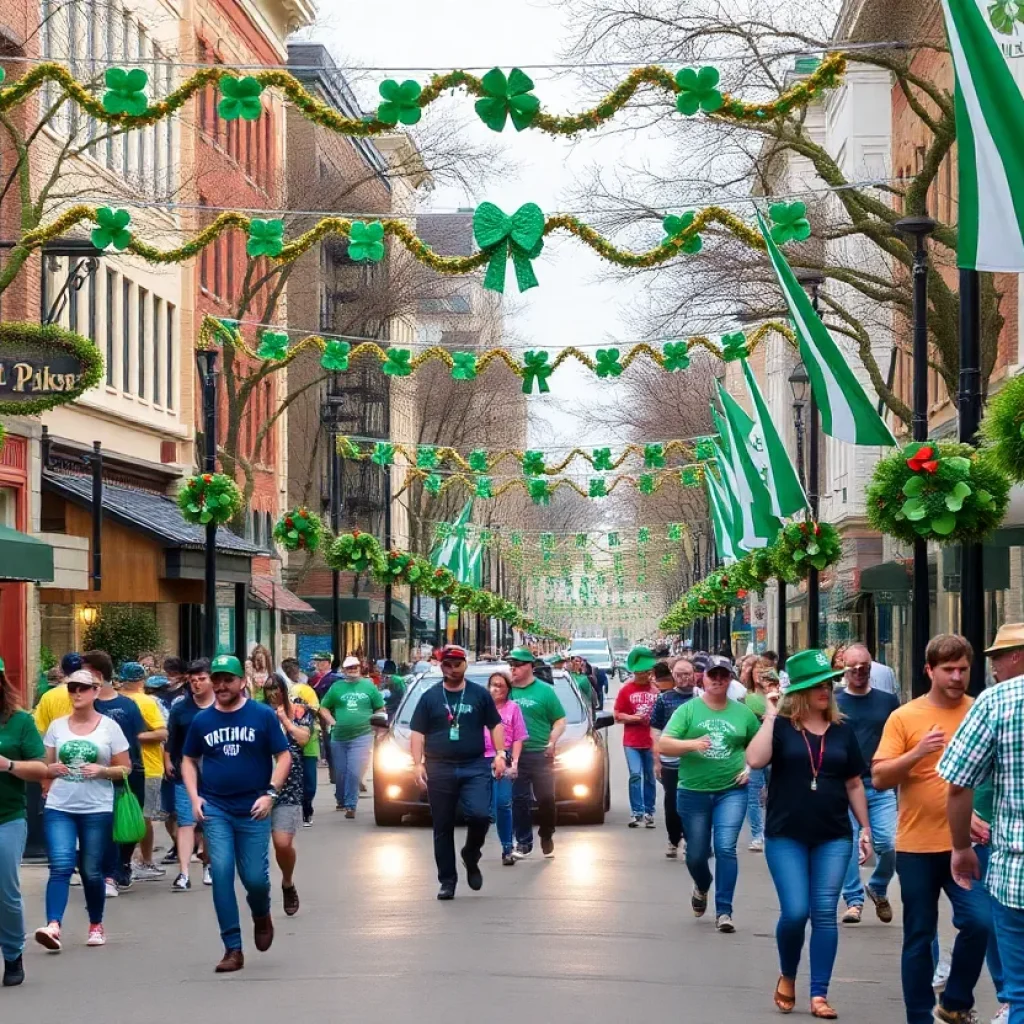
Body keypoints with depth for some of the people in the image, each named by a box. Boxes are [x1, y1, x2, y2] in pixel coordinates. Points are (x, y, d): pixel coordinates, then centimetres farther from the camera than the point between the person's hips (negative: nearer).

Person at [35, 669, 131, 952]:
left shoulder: (109, 726, 2)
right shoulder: (57, 726, 8)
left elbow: (125, 769, 4)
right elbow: (44, 766, 15)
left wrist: (102, 770, -14)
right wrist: (51, 770, -8)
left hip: (97, 810, -1)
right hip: (59, 808, 1)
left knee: (92, 871, 6)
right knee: (61, 866, -15)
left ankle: (96, 925, 24)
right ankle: (53, 926, -25)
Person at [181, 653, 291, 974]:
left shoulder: (262, 715, -2)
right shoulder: (202, 720, 6)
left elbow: (283, 757, 0)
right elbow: (189, 761, 15)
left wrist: (270, 794, -12)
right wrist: (194, 796, 0)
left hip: (252, 811, -2)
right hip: (215, 809, 2)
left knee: (255, 878, -2)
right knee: (221, 873, -9)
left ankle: (261, 916, 35)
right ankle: (233, 949, -3)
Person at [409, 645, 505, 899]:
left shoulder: (479, 694, 8)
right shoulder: (430, 697, 7)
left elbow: (495, 725, 11)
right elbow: (418, 733, 5)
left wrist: (500, 754, -1)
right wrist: (418, 764, -5)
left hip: (475, 767, -1)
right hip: (439, 770, 1)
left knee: (480, 815, -19)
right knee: (443, 828, 3)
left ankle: (471, 857, 10)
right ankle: (447, 881, 11)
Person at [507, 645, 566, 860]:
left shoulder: (544, 691, 2)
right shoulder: (508, 691, 8)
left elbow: (560, 721, 4)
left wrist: (552, 742, -11)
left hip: (540, 755, -2)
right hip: (514, 755, 2)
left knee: (546, 798, 0)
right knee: (519, 800, 3)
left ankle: (546, 836, 21)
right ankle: (523, 842, 11)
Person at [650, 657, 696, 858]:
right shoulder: (664, 699, 4)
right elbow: (656, 731, 4)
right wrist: (657, 760, 0)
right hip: (670, 762, 1)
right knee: (672, 804, 6)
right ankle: (674, 841, 22)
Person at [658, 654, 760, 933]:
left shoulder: (742, 713, 4)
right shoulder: (688, 710, -2)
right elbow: (663, 745, -9)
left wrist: (750, 767, 2)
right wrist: (692, 744, -25)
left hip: (731, 791, 0)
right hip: (693, 792, 0)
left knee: (726, 848, -14)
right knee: (696, 853, 10)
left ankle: (724, 911, -8)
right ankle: (702, 888, 44)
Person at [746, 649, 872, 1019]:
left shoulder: (842, 731, 7)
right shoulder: (781, 726, -3)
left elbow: (854, 783, 13)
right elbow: (755, 760, -21)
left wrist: (866, 827, 10)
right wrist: (770, 715, -17)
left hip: (833, 837, 3)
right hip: (786, 836, -3)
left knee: (825, 914, 0)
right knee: (795, 912, -8)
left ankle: (819, 995, 6)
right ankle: (787, 977, 19)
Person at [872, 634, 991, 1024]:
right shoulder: (904, 717, -1)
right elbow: (879, 779, -6)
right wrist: (918, 752, -20)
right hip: (917, 845, -1)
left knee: (980, 920, -15)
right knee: (919, 937, 7)